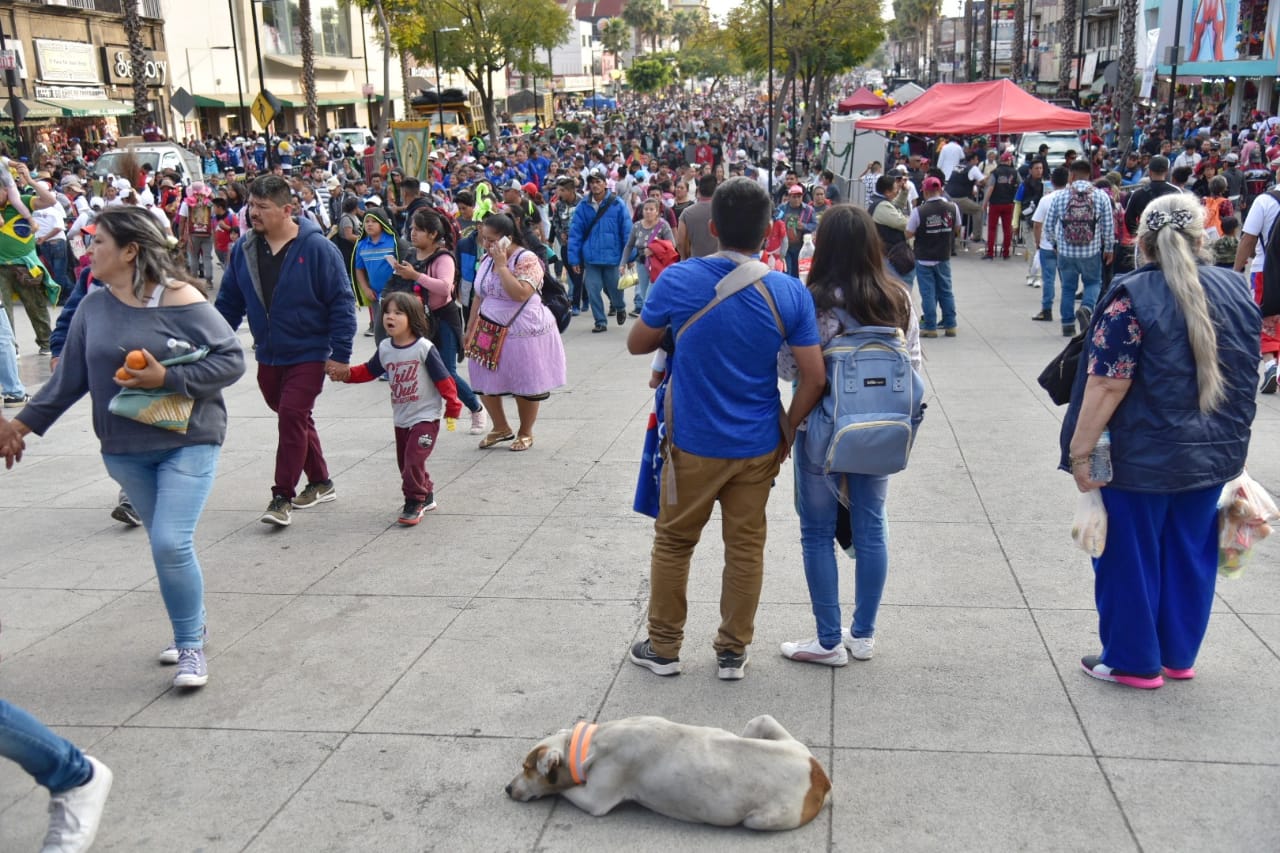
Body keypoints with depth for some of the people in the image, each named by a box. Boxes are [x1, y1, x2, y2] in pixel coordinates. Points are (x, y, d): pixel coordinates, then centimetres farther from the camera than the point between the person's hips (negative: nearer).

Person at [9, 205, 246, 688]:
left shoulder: (180, 299, -12)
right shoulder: (93, 308, 4)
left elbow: (232, 360, -13)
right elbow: (70, 377, 11)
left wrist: (166, 379, -20)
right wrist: (22, 424, 10)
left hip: (188, 442, -5)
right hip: (125, 449, 5)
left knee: (171, 543, -13)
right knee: (166, 545, 13)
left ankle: (190, 646, 4)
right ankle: (191, 631, 32)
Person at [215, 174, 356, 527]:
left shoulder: (316, 248, -14)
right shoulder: (244, 250, 1)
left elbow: (341, 302, -12)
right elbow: (229, 301, 10)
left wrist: (340, 352, -15)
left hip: (308, 355, -6)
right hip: (268, 356, 6)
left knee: (292, 418, -13)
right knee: (294, 419, 16)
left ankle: (283, 497, -3)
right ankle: (320, 484, 32)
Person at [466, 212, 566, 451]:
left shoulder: (527, 260, -16)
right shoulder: (486, 260, 6)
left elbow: (520, 293, -31)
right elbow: (479, 296, 14)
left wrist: (501, 265, -24)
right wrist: (471, 328, 14)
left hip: (524, 333, -7)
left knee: (525, 385, 4)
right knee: (485, 382, 8)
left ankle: (525, 433, 24)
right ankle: (501, 428, 28)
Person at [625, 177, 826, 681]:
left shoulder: (678, 281, -14)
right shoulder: (791, 294, -10)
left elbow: (636, 344, 1)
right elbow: (814, 378, -7)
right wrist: (787, 431, 6)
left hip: (694, 444, -1)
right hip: (758, 446, 2)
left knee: (673, 543, 16)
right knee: (746, 547, 15)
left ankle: (663, 648, 27)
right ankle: (733, 652, 27)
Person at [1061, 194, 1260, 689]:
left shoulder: (1133, 297, -15)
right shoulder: (1235, 290, 4)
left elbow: (1108, 385, -20)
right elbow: (1247, 376, 12)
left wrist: (1080, 452, -15)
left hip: (1144, 459, -6)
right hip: (1216, 455, 6)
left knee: (1130, 558, 9)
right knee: (1190, 555, 18)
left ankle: (1133, 662, 20)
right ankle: (1179, 656, 31)